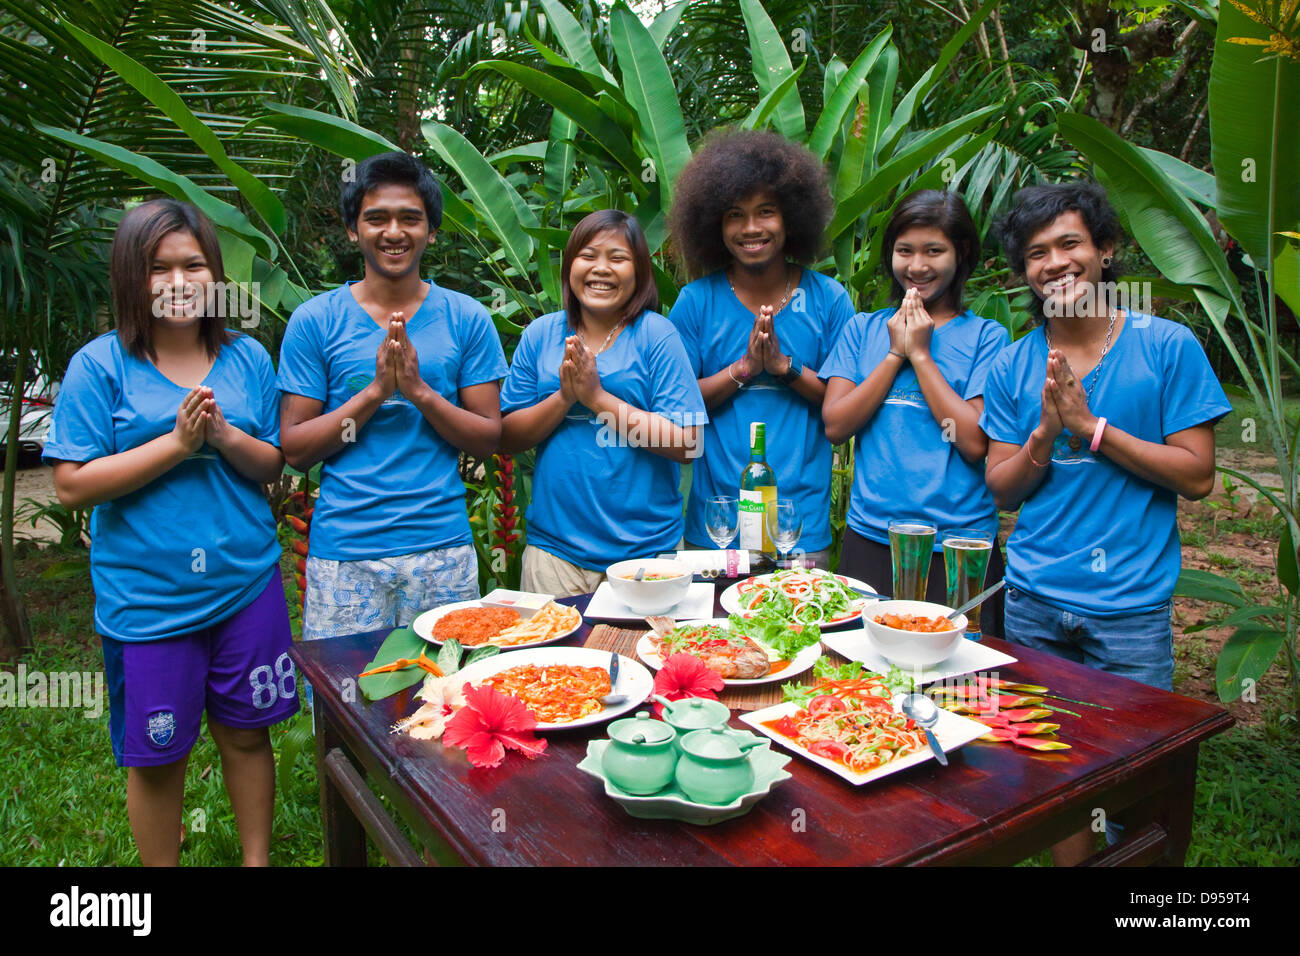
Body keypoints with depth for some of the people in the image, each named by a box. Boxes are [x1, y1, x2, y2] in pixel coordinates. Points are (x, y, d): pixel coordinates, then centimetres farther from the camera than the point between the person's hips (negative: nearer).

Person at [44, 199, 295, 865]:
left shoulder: (248, 358, 3)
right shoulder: (100, 365, -6)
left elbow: (274, 468, 5)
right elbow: (72, 485, -10)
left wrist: (225, 437, -15)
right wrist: (177, 442, -19)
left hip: (245, 582, 3)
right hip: (146, 599, -2)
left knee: (246, 734, 15)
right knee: (156, 758, 12)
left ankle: (256, 859, 36)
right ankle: (161, 864, 35)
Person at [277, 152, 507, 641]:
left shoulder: (467, 318, 3)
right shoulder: (315, 320, 2)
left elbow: (489, 439, 2)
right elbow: (293, 450, -1)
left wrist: (420, 392, -14)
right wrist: (375, 391, -13)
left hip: (443, 548, 1)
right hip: (344, 553, 0)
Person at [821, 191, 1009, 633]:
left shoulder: (985, 336, 1)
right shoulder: (863, 328, 9)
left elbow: (976, 442, -11)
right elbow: (835, 425, -1)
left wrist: (921, 354, -9)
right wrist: (896, 353, -6)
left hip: (959, 547, -2)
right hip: (870, 539, 2)